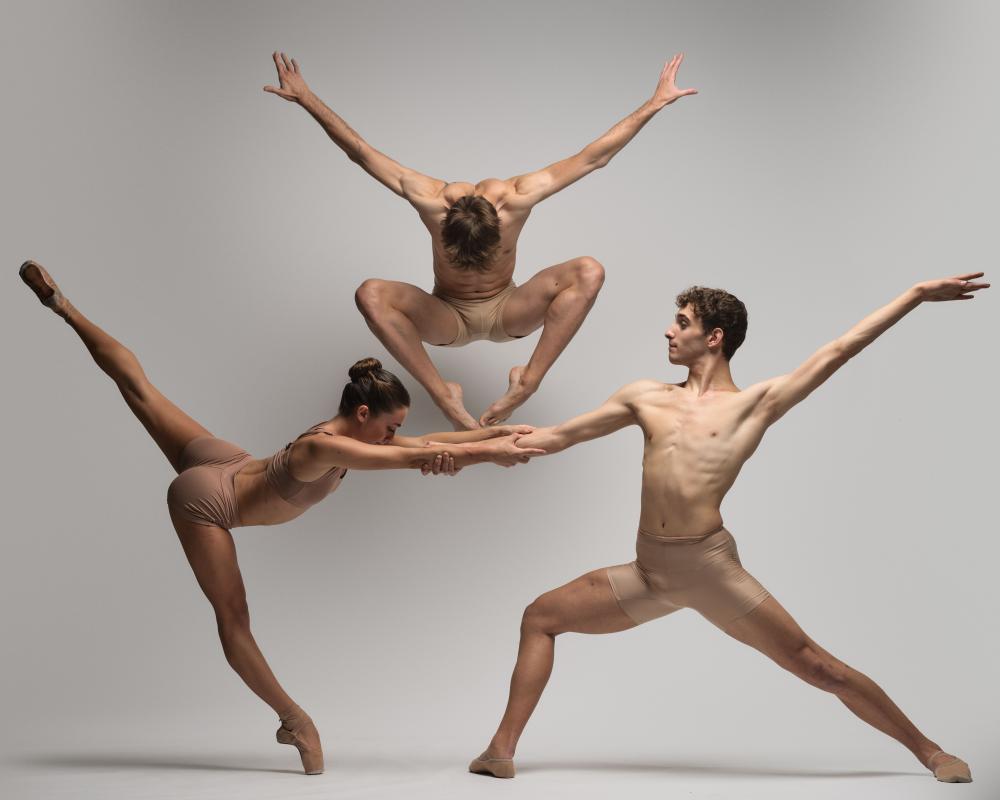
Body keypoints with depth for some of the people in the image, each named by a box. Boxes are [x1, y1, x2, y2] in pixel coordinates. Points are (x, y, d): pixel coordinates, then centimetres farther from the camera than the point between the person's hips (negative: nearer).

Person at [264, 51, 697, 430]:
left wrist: (654, 103, -22)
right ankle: (443, 394, -30)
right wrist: (307, 100, -22)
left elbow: (592, 157, -22)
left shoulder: (516, 199, -27)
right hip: (447, 318, 0)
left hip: (506, 313, 1)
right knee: (370, 294, -32)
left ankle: (529, 380, -26)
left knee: (589, 272, -28)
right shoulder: (430, 201, -28)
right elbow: (361, 152, -21)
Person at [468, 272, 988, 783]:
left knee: (817, 667, 0)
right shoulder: (647, 398, 11)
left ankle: (928, 751, 17)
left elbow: (839, 351, 0)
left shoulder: (756, 404, 2)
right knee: (540, 618, 4)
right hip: (648, 573, 4)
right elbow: (558, 437, 14)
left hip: (711, 569, -4)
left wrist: (919, 293, 0)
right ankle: (501, 751, 11)